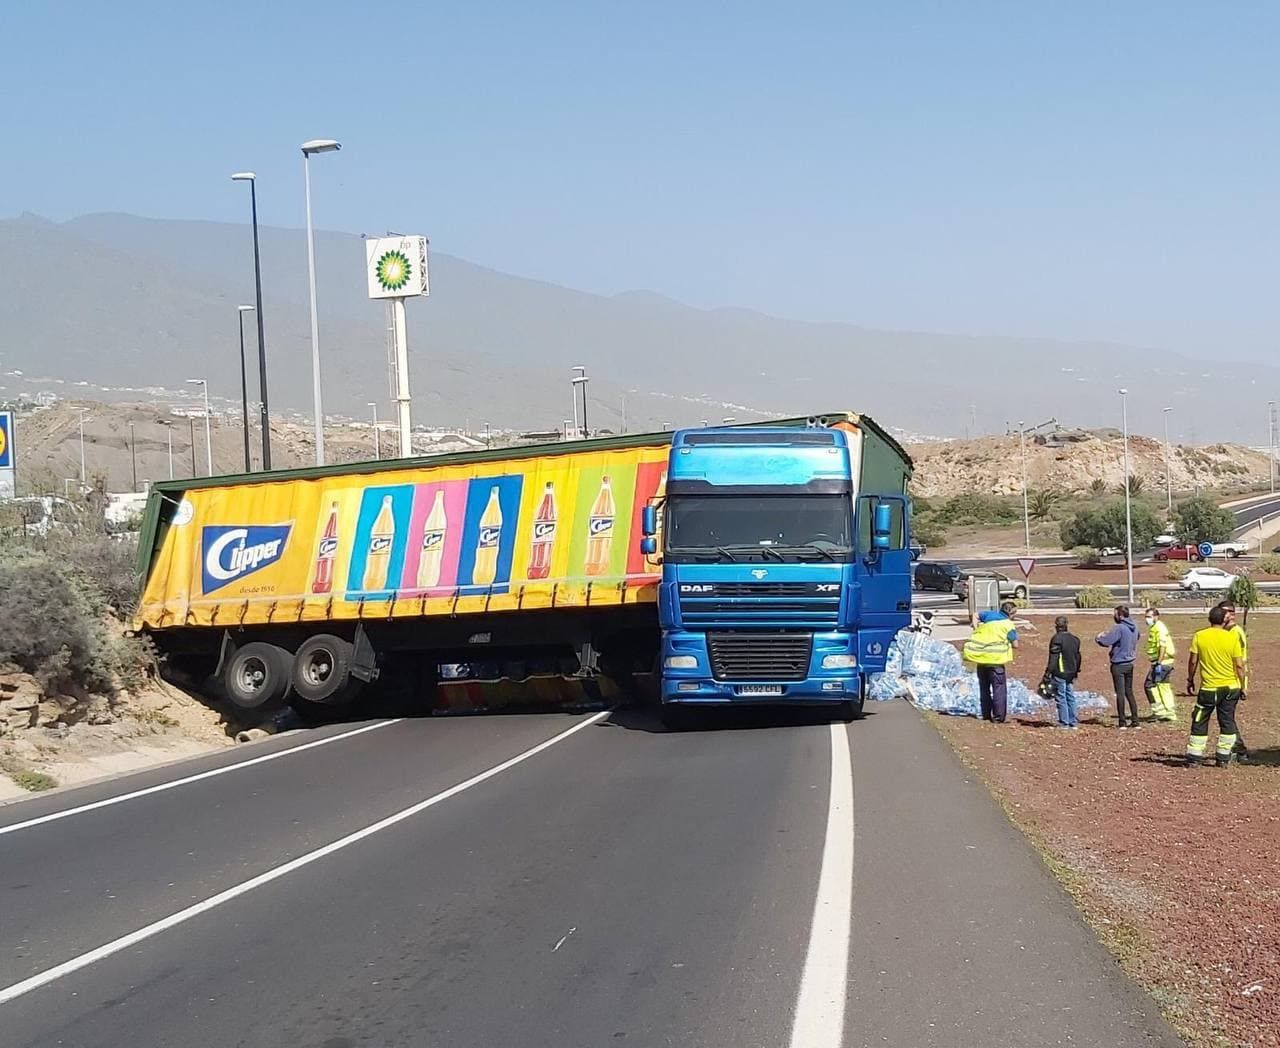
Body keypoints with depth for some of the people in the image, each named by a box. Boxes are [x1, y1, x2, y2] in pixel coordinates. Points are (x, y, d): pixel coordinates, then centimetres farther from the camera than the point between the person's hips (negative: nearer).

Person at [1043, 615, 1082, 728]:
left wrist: (1048, 673, -13)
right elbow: (1077, 656, 18)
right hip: (1071, 674, 7)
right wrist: (1076, 671, 27)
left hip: (1059, 673, -7)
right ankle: (1073, 721, 16)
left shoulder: (1057, 638, -13)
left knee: (1061, 698, 0)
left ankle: (1064, 722, 1)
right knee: (1071, 697, 14)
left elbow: (1053, 658, -16)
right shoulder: (1075, 639, 10)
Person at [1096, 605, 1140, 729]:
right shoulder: (1134, 628, 6)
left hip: (1118, 665, -7)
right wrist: (1108, 634, 19)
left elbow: (1105, 642, -22)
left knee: (1120, 693, -2)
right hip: (1129, 664, 7)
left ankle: (1122, 722, -1)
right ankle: (1135, 720, 13)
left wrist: (1099, 637, 2)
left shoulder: (1119, 628, -19)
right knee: (1129, 692, 15)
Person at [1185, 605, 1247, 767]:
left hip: (1208, 688, -1)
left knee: (1199, 723, 8)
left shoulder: (1199, 637, -5)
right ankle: (1223, 758, 11)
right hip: (1230, 687, 1)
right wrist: (1243, 687, 4)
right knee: (1227, 722, 11)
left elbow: (1193, 661, -2)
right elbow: (1239, 665, -4)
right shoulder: (1232, 637, -6)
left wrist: (1190, 680, 13)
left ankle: (1193, 758, 7)